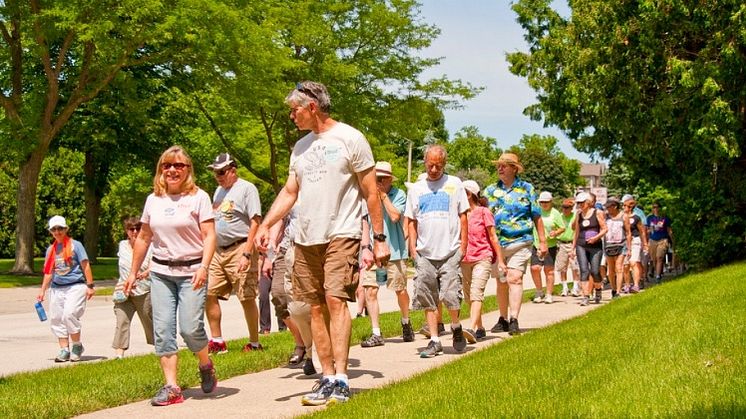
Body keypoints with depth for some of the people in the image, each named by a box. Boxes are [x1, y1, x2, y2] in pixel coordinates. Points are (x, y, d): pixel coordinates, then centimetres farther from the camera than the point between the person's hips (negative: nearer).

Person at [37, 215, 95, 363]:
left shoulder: (75, 245, 0)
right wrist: (43, 290, 16)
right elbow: (49, 271, 20)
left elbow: (85, 266, -2)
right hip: (56, 288, 6)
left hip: (75, 286, -6)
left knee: (69, 315, -20)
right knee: (56, 319, 2)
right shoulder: (50, 249, 14)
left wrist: (90, 286, -7)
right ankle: (64, 350, 10)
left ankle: (77, 346, -3)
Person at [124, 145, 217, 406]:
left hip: (191, 272, -4)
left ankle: (206, 366, 18)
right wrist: (133, 273, 18)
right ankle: (171, 387, 0)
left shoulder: (199, 197, -3)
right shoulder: (153, 200, 11)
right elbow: (143, 238, 18)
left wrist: (204, 267, -22)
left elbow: (209, 236, -9)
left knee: (190, 328, -12)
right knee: (162, 330, -3)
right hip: (160, 273, 5)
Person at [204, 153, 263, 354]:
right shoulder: (219, 191, 19)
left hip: (239, 249, -8)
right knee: (209, 294, 2)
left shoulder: (247, 188, -6)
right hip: (218, 251, 8)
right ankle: (217, 341, 11)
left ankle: (254, 343, 6)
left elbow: (255, 223, -13)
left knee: (247, 298, -4)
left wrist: (247, 254, -20)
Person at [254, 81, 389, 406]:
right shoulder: (301, 147, 16)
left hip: (341, 235, -6)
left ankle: (340, 380, -17)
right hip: (305, 239, 7)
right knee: (315, 307, 5)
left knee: (335, 299, -17)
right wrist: (265, 225, 2)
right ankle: (327, 378, 10)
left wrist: (379, 238, -6)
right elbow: (289, 192, 16)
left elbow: (370, 193, -3)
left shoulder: (350, 138, -3)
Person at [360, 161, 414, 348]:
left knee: (400, 290, 7)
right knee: (370, 290, -7)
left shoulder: (398, 194, -2)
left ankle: (406, 322, 35)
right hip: (372, 251, 2)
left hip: (394, 250, -2)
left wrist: (383, 195, -12)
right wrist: (365, 246, 1)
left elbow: (395, 216, -17)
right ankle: (376, 334, -1)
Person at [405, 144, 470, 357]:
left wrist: (463, 246, -1)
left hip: (450, 252, -3)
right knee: (428, 299, 2)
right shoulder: (416, 188, 12)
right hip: (424, 254, 3)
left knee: (451, 295, -10)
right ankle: (434, 341, 10)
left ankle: (456, 327, 17)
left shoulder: (454, 184, 6)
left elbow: (463, 217, 6)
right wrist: (413, 249, 6)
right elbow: (411, 221, 14)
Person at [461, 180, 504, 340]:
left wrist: (500, 260, -4)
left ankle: (473, 328, -28)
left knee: (476, 293, -18)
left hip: (482, 258, -6)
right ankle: (480, 328, 19)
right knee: (468, 297, 8)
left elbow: (493, 237, -2)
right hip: (465, 260, 6)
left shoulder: (483, 212, -3)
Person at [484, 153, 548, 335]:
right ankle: (503, 319, 20)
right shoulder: (490, 190, 12)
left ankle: (514, 320, -19)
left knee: (515, 279, -16)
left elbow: (537, 217, 9)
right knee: (501, 282, 10)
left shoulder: (527, 189, 6)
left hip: (519, 242, -3)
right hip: (496, 243, 3)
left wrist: (543, 241, 7)